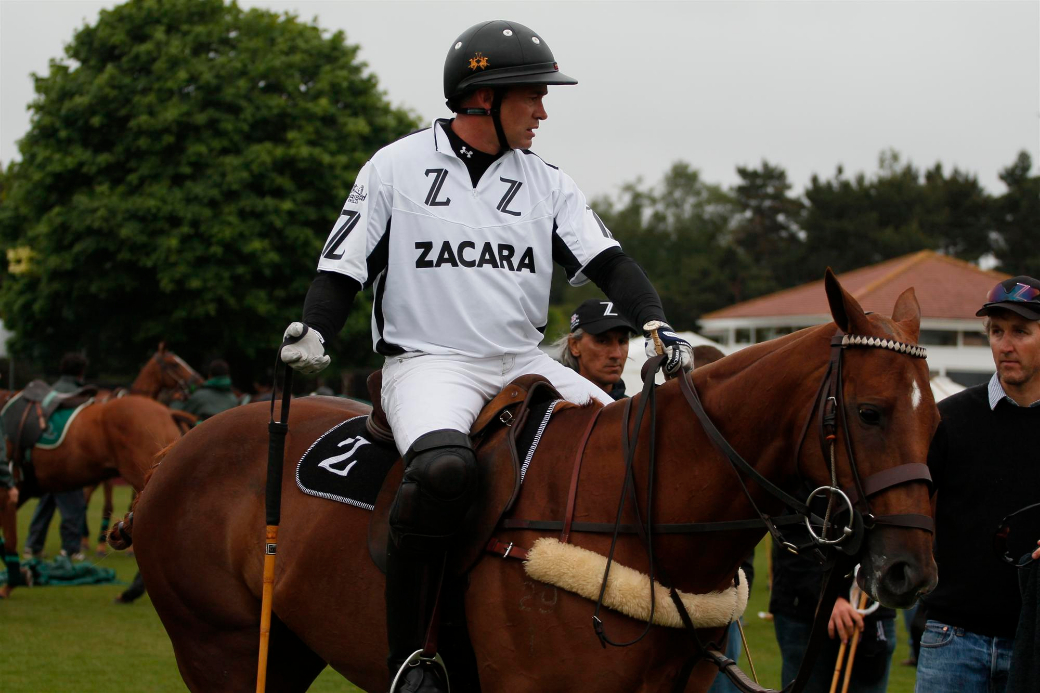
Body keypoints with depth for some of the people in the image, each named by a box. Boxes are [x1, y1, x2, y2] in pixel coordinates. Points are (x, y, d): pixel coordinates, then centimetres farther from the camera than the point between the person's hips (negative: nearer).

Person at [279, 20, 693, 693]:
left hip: (525, 363, 5)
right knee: (444, 468, -37)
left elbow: (606, 259, 4)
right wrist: (312, 334, -14)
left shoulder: (547, 183, 12)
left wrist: (654, 323, -14)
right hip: (427, 361, -5)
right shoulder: (396, 168, 4)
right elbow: (344, 265, 5)